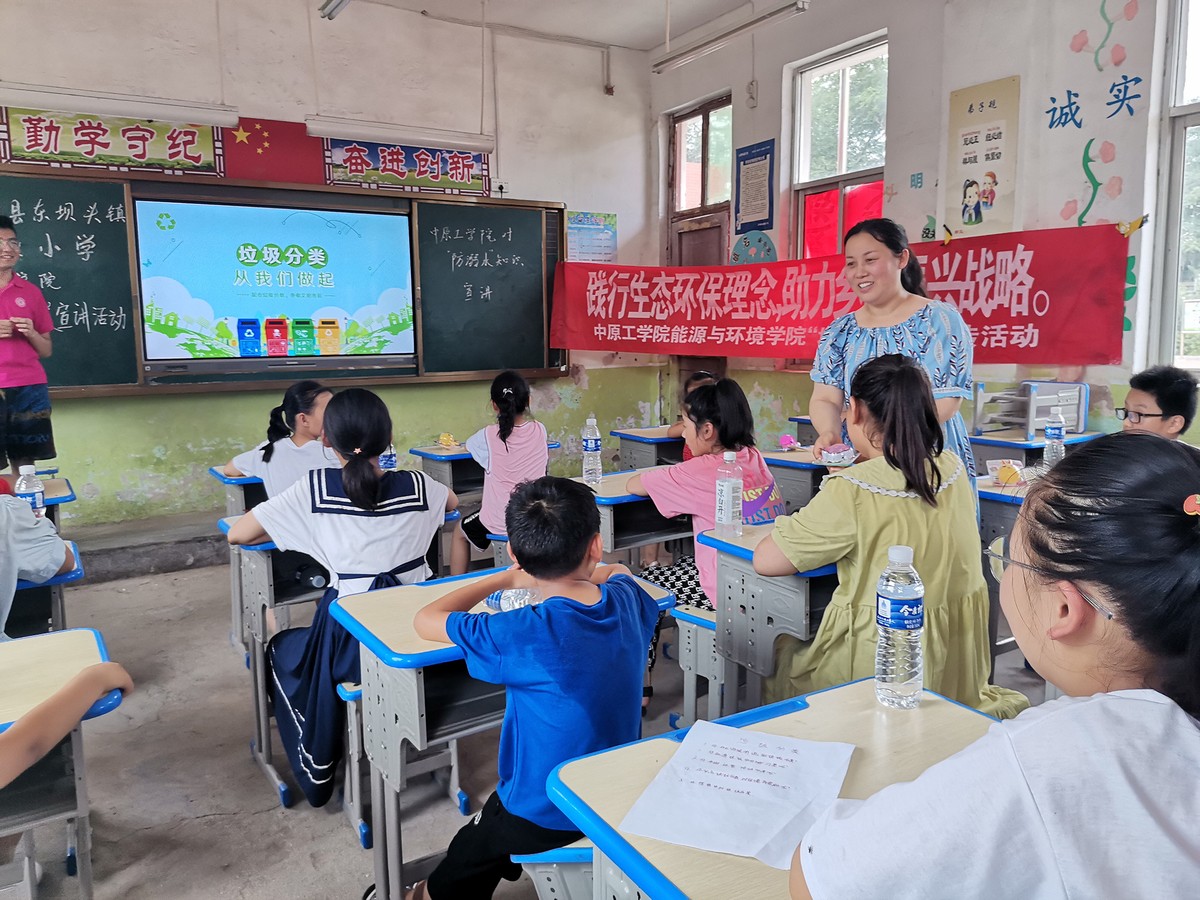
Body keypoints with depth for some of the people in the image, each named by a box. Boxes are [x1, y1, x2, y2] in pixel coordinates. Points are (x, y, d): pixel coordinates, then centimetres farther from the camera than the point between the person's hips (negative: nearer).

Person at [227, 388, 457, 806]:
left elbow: (236, 534, 0)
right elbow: (453, 502, 21)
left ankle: (317, 771, 35)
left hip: (352, 643, -3)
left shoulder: (315, 489, -10)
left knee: (282, 650, 30)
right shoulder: (415, 486, -3)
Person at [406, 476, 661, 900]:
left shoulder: (524, 635, -31)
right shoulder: (626, 599, -14)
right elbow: (615, 572, 14)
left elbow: (425, 621, -15)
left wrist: (505, 578, -5)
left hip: (546, 817, -6)